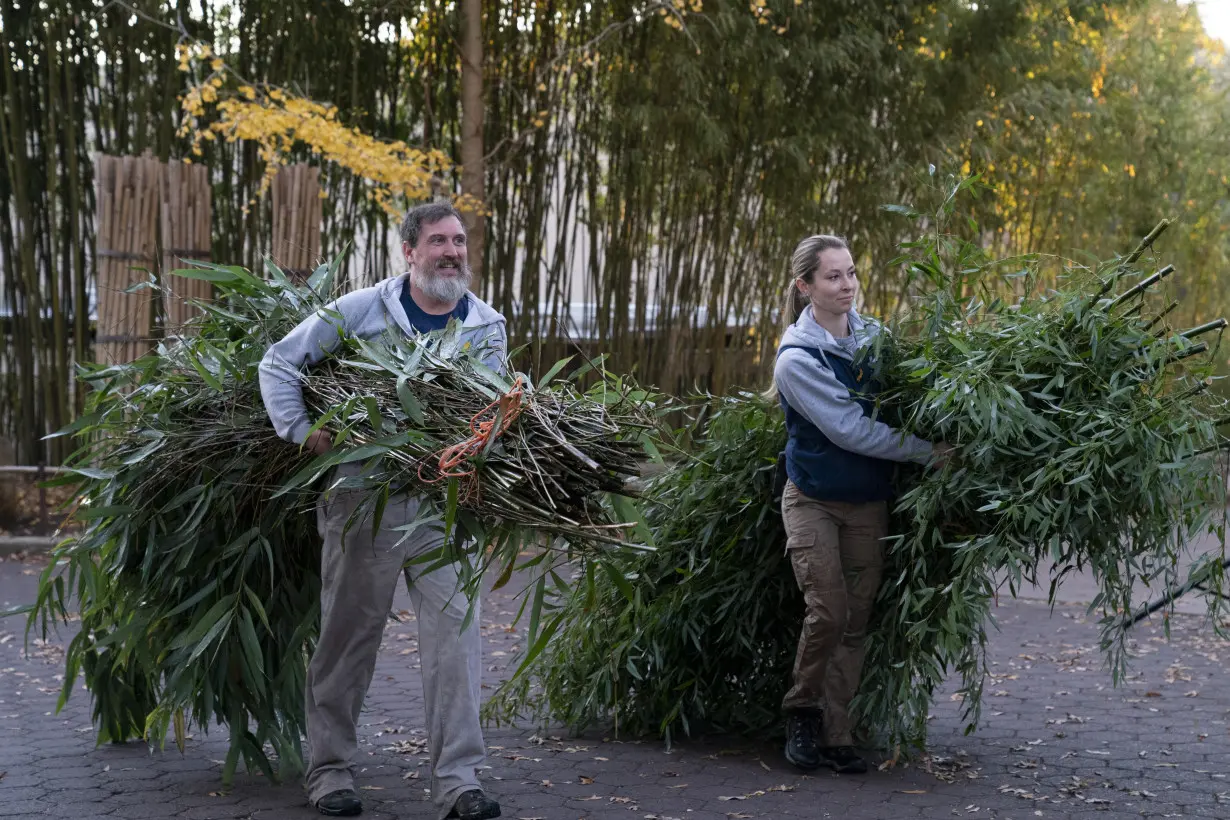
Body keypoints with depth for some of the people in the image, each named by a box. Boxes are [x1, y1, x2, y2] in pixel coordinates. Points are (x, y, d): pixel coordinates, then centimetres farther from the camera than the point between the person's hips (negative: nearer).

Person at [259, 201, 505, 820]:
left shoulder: (487, 327, 7)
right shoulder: (361, 311, -2)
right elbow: (279, 363, 2)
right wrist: (300, 431, -9)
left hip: (442, 501, 2)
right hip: (362, 494, -2)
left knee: (454, 628, -6)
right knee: (349, 634, 6)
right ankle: (329, 768, 20)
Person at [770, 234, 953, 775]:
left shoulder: (873, 336, 1)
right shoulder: (797, 358, -16)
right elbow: (849, 430, -21)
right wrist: (928, 451, -22)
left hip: (869, 504, 5)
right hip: (814, 501, -5)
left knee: (856, 621, 2)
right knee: (829, 613, -14)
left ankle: (836, 737, 8)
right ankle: (802, 713, 8)